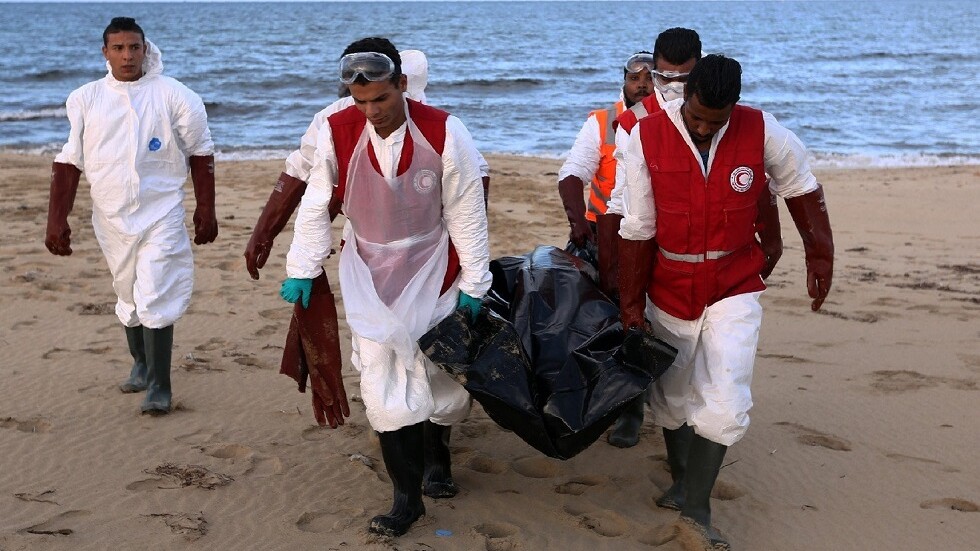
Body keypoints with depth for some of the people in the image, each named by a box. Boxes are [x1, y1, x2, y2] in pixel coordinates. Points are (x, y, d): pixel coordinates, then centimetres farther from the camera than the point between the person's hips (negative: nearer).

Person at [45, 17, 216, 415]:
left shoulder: (173, 96, -3)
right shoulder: (85, 100, 3)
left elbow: (200, 153, 4)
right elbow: (68, 161, 4)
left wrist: (206, 210, 3)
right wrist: (57, 219, 0)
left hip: (161, 215, -3)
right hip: (111, 218, 3)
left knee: (155, 300, -10)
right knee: (128, 299, 17)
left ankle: (158, 387, -1)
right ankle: (141, 366, 37)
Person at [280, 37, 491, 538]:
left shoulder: (444, 134, -17)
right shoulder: (336, 133, -13)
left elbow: (466, 214, -8)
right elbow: (315, 208, -1)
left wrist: (473, 284, -4)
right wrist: (301, 270, 3)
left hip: (433, 271, -1)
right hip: (369, 275, 1)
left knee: (441, 375, 7)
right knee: (384, 389, -5)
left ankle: (434, 455, 36)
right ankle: (407, 497, 6)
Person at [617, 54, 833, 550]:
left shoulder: (761, 132, -13)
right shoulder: (647, 137, -14)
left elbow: (802, 190, 4)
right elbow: (638, 229, -9)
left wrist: (820, 256, 8)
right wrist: (631, 302, -6)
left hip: (734, 290, 0)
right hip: (669, 291, 1)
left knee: (725, 404, -10)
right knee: (672, 398, 14)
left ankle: (695, 506, 7)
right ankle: (682, 485, 38)